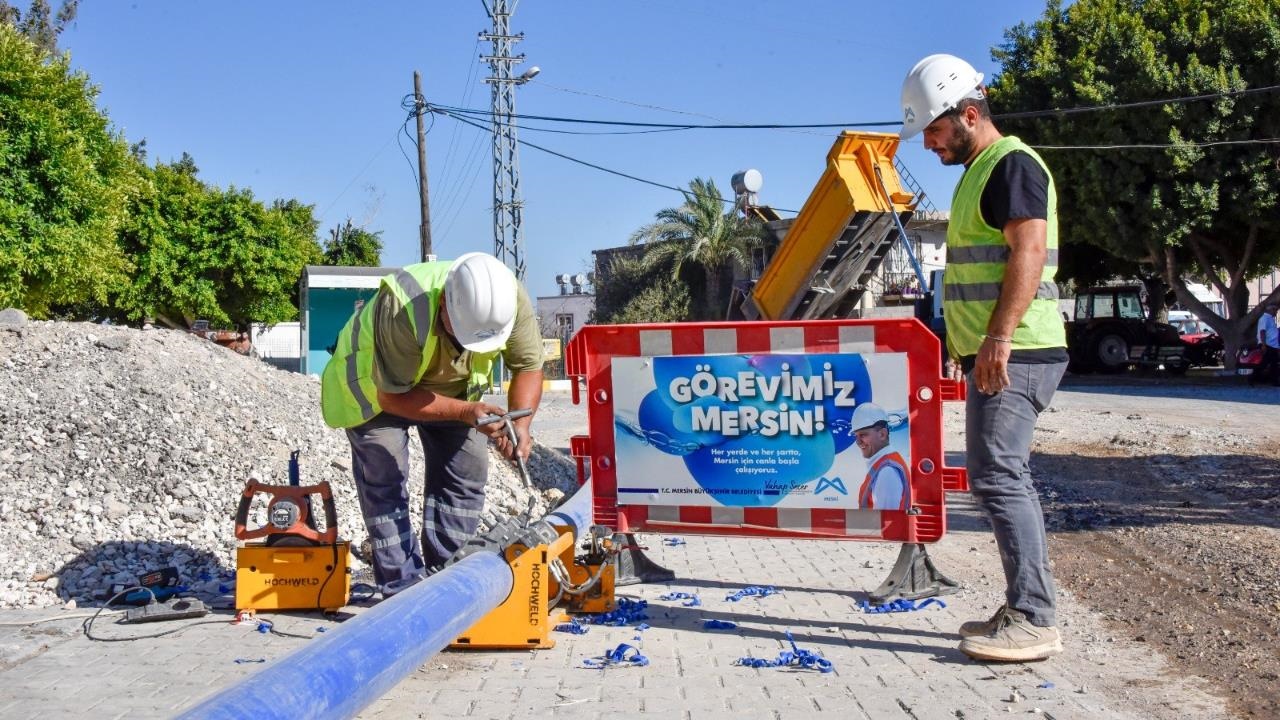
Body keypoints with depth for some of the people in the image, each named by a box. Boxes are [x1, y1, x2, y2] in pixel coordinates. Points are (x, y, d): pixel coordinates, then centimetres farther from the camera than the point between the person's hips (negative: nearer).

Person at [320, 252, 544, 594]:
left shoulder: (513, 301, -32)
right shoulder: (401, 308, -44)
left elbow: (528, 367, -17)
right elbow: (393, 396, -34)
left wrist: (520, 424, -34)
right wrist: (465, 412, -43)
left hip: (454, 384, 4)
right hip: (377, 386, -4)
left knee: (466, 477, 0)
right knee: (385, 482, -10)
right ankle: (403, 589, -2)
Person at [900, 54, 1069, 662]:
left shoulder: (1011, 163, -9)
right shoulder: (981, 171, 21)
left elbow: (1029, 252, -20)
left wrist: (999, 336, -27)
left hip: (1013, 353, -11)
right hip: (993, 354, 11)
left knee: (996, 477, -13)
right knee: (1004, 479, 12)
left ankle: (1034, 621, -8)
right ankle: (1025, 610, 19)